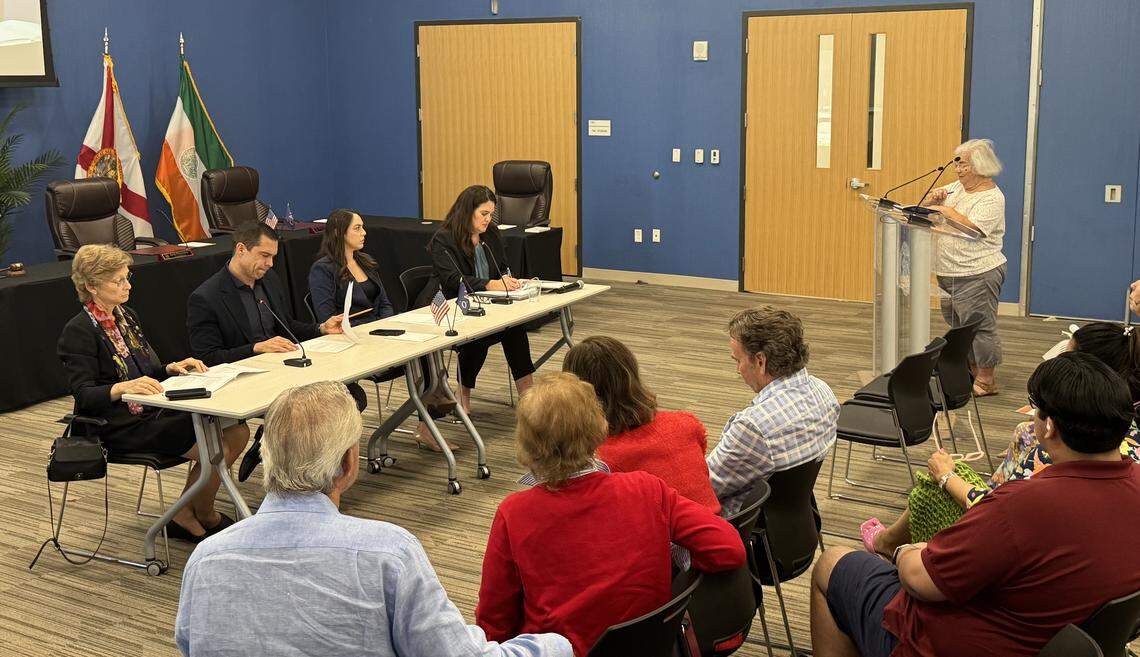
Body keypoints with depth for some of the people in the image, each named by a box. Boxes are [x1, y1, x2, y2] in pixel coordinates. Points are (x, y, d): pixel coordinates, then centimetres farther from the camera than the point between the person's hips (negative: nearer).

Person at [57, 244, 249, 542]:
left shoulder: (126, 316, 14)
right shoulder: (78, 332, -12)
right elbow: (84, 395, -18)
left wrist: (171, 368, -1)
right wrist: (122, 387, -36)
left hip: (151, 410, 9)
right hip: (119, 425, -9)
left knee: (237, 432, -8)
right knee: (215, 449, -23)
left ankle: (184, 516, 3)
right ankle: (205, 518, 4)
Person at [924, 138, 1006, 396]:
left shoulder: (992, 198, -13)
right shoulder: (957, 187, 11)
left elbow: (972, 229, -25)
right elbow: (925, 207, 16)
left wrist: (946, 209, -17)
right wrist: (934, 198, -5)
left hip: (978, 275, -9)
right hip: (950, 274, 9)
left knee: (979, 326, -3)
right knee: (960, 326, 16)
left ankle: (986, 381, 6)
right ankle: (973, 373, 29)